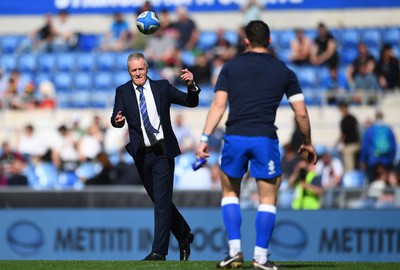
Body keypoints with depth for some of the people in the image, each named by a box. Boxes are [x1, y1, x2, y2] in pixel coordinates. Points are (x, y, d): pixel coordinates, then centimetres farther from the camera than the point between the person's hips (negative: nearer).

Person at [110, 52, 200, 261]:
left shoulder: (162, 87, 3)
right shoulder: (123, 92, 4)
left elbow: (191, 102, 3)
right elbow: (116, 116, -7)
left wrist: (191, 86, -17)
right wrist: (117, 120, -31)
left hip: (162, 151, -3)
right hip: (141, 155, 3)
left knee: (162, 201, -10)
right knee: (160, 201, 12)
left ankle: (159, 251, -11)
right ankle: (184, 235, 32)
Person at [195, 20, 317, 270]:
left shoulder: (231, 67, 8)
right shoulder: (284, 72, 9)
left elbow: (218, 105, 0)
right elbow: (301, 113, 7)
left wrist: (205, 139, -1)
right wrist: (308, 144, 20)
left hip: (234, 137, 1)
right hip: (265, 138, -1)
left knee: (230, 193, 19)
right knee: (268, 199, 9)